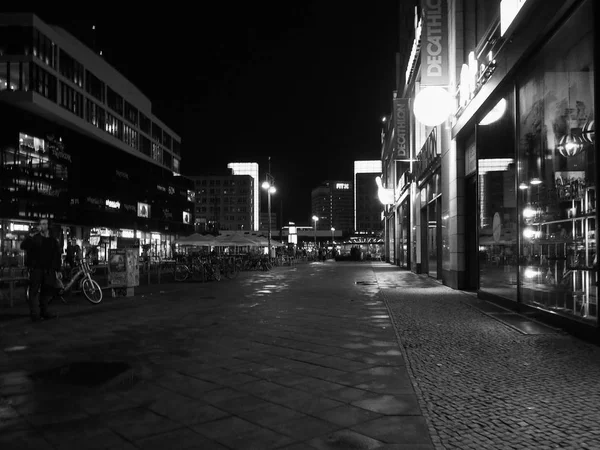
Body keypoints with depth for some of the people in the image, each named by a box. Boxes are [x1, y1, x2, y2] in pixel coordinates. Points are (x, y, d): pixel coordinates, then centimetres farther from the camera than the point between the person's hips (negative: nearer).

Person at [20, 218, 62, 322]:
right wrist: (31, 236, -23)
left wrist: (58, 270, 11)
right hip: (36, 269, -3)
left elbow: (57, 257, 14)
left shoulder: (53, 241, 13)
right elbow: (23, 246, -14)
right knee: (34, 291, -4)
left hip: (48, 270, 4)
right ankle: (34, 314, -1)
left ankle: (44, 312, 19)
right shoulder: (34, 238, 3)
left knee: (47, 290, 7)